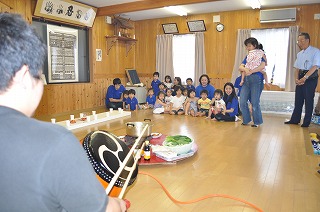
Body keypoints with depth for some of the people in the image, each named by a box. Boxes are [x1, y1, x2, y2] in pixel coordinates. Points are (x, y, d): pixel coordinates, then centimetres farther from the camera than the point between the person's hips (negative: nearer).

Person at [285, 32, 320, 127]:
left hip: (311, 77, -6)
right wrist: (296, 79, -4)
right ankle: (295, 119, 16)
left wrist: (304, 78, -21)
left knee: (308, 100, 0)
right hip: (300, 78, 6)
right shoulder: (299, 54, 13)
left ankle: (306, 122, 10)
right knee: (298, 99, 8)